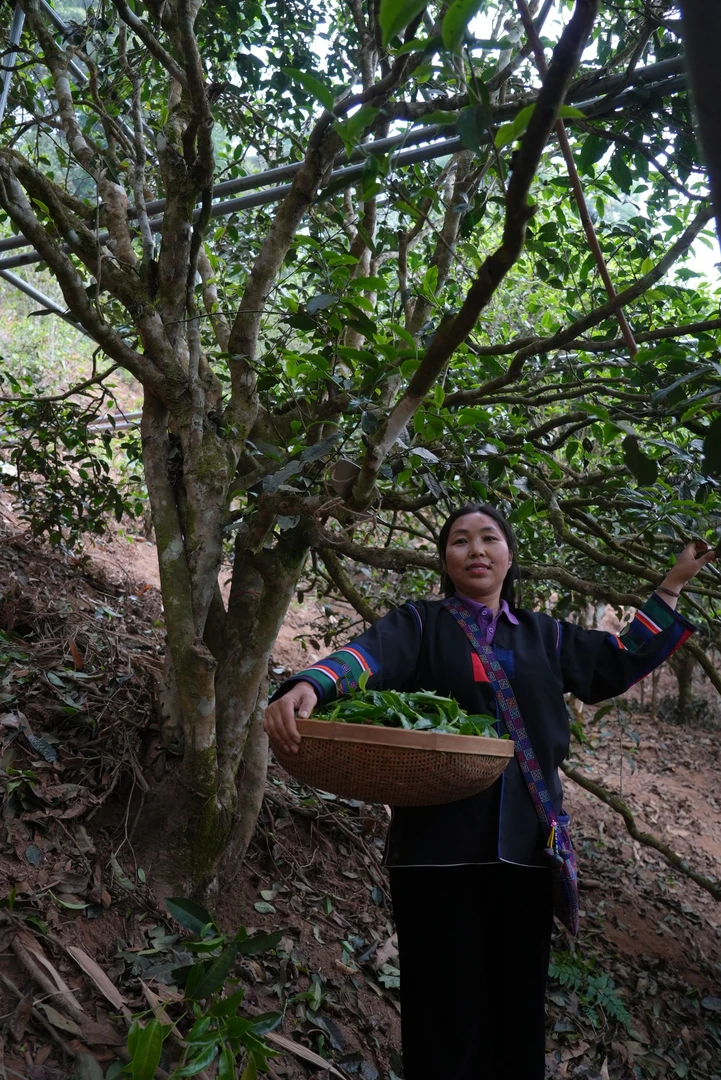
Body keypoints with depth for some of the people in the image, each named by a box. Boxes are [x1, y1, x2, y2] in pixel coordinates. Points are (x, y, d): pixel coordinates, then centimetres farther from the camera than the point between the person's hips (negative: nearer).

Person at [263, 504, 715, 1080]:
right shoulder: (421, 623, 4)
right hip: (439, 842, -3)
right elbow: (367, 655, -15)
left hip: (523, 844, 4)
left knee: (517, 1006, 9)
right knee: (446, 1009, 2)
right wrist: (307, 686, -36)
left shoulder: (546, 636, 17)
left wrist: (675, 582, 24)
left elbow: (625, 659, 24)